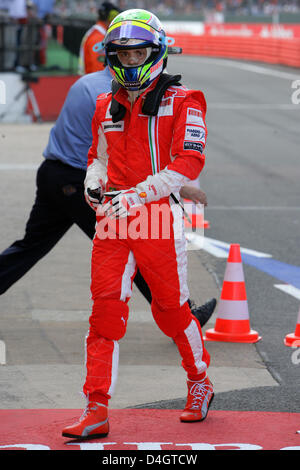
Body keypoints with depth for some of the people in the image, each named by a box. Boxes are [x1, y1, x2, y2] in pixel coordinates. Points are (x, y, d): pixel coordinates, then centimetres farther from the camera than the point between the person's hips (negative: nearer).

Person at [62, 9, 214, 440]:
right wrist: (94, 182, 5)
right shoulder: (107, 107, 16)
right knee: (105, 311, -4)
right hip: (112, 219, 4)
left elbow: (189, 162, -11)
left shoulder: (181, 102, -1)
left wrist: (138, 195, -18)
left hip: (159, 217, -4)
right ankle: (96, 411, -5)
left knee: (172, 309, 4)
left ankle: (200, 383, 28)